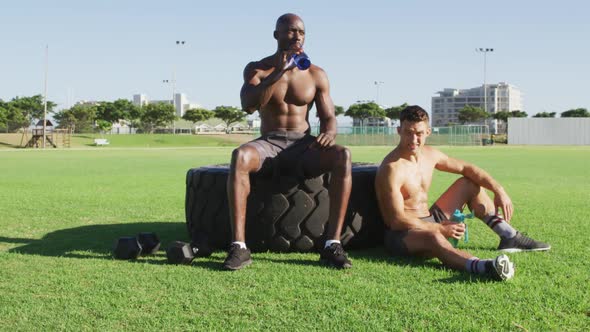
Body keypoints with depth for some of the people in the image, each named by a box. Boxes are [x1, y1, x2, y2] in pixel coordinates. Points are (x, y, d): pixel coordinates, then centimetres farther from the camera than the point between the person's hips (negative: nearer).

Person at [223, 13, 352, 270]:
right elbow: (248, 105, -14)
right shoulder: (257, 69, 5)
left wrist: (329, 132, -16)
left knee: (343, 156, -31)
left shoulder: (316, 75, 10)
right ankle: (239, 246, -37)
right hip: (268, 143, -1)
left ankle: (332, 244, -32)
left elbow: (328, 117, 8)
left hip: (303, 145, 1)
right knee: (240, 156, -37)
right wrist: (279, 72, -20)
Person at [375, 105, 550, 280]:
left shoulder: (429, 155, 3)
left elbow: (467, 168, 13)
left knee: (469, 183, 13)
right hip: (402, 234, -9)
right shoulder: (392, 169, -22)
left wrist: (498, 190, 1)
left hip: (430, 222, 9)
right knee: (433, 237, -43)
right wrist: (440, 229, -26)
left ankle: (509, 236, 4)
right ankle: (481, 266, -71)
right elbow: (397, 219, -26)